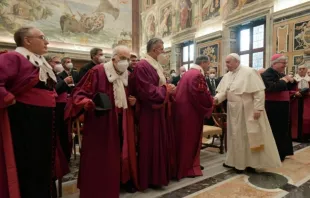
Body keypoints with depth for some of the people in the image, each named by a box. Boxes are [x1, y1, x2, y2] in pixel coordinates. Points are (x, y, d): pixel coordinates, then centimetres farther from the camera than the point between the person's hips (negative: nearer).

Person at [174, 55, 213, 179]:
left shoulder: (188, 73, 14)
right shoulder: (198, 74, -16)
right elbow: (201, 94, -22)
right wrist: (211, 102, -3)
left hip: (184, 108, 10)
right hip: (191, 111, -10)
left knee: (185, 138, 17)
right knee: (190, 139, 2)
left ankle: (183, 165, 30)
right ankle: (188, 168, 15)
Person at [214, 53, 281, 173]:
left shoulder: (249, 72, -12)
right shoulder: (227, 76, 8)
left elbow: (259, 92, -16)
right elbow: (223, 92, 3)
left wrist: (258, 108, -21)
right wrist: (217, 98, -17)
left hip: (248, 111, -6)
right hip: (234, 111, 7)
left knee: (249, 136, 5)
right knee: (236, 136, 15)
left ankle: (251, 162, 20)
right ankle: (236, 161, 29)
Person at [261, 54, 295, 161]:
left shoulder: (281, 74, 14)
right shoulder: (267, 74, -12)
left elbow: (288, 88, 20)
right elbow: (271, 88, -27)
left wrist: (292, 81, 2)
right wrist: (284, 81, -16)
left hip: (283, 106, 9)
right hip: (272, 107, -9)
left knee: (283, 130, 14)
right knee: (275, 131, -3)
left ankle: (281, 152, 28)